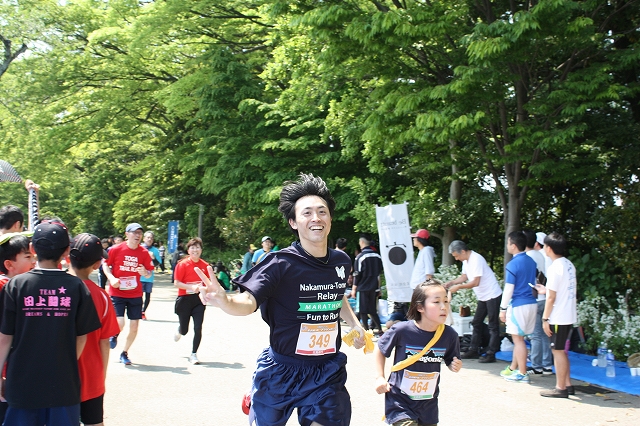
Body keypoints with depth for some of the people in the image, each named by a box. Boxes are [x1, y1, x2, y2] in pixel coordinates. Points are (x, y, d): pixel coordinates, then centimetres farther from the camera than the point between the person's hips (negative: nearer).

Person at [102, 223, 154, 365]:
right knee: (119, 324, -15)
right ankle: (114, 335, 23)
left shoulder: (144, 253, -2)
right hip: (117, 293, -2)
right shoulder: (116, 249, -7)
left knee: (134, 326, 3)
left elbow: (149, 273, 4)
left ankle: (124, 353, 24)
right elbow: (105, 265, 4)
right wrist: (111, 278, -13)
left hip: (135, 294, 3)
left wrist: (145, 272, -19)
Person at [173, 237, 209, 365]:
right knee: (184, 330, 7)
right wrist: (191, 287, -21)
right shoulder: (182, 264, -8)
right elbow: (176, 282, -11)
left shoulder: (205, 265, 3)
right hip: (184, 299, -2)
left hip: (199, 300, 2)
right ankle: (179, 331, 46)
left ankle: (193, 354, 8)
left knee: (198, 328, -6)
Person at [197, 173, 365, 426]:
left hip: (327, 372, 3)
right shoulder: (281, 264, -18)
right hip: (282, 370, -3)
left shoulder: (341, 262, 0)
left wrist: (354, 324, 14)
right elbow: (249, 302, -29)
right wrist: (223, 301, -47)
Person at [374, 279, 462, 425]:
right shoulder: (402, 331, -18)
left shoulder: (449, 335, -9)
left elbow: (451, 361, 9)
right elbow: (379, 350, -2)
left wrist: (456, 366, -12)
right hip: (400, 402, -4)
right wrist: (380, 377, -7)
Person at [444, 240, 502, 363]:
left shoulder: (476, 259, -23)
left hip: (492, 295, -10)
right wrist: (451, 283, -1)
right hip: (483, 297, 10)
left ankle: (491, 354, -2)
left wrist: (458, 287, -21)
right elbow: (464, 277, 13)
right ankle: (473, 351, 19)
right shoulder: (466, 260, 6)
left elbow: (475, 282, -26)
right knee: (476, 323, 13)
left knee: (493, 326, -4)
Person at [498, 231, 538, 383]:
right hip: (531, 303, 8)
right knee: (518, 338, 18)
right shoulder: (531, 261, 8)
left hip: (518, 305, -8)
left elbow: (508, 289, -14)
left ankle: (522, 374, 5)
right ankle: (513, 368, 27)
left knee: (518, 339, 0)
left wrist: (503, 308, -9)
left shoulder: (513, 264, -15)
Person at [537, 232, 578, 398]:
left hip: (558, 317, -9)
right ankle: (567, 385, 21)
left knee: (558, 351, 0)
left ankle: (560, 388, 5)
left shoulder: (555, 267, -17)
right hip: (569, 315, 9)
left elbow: (551, 297, -17)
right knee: (561, 350, 17)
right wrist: (546, 289, 26)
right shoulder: (569, 265, 9)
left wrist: (545, 318, -12)